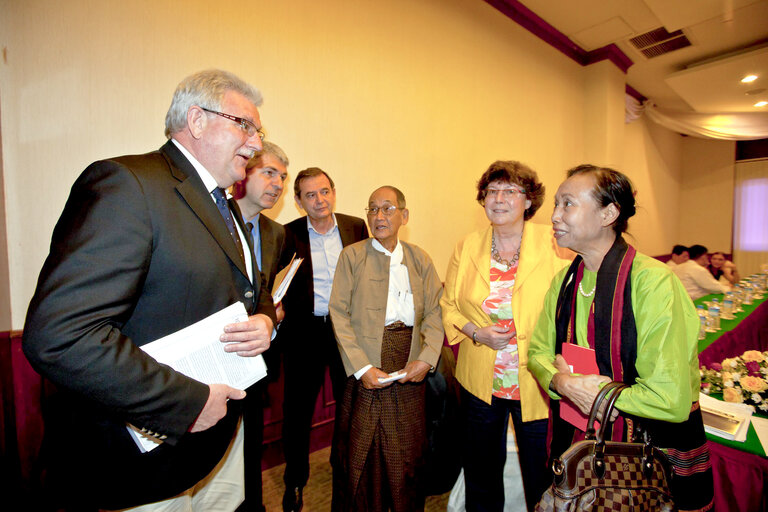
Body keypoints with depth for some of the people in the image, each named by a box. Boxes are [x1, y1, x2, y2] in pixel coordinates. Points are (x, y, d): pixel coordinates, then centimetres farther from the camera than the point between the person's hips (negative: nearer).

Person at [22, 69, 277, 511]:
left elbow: (254, 291, 17)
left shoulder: (225, 206, 11)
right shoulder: (127, 183, -19)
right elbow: (57, 335, -27)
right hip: (149, 454, -8)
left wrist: (265, 319, -6)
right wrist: (188, 402, -23)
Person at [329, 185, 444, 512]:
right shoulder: (352, 255, 0)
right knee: (360, 453, 10)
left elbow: (434, 311, 2)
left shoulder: (420, 259, 8)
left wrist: (427, 359, -11)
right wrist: (362, 368, -13)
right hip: (366, 371, -2)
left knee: (407, 453, 15)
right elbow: (339, 314, -6)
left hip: (410, 372, 2)